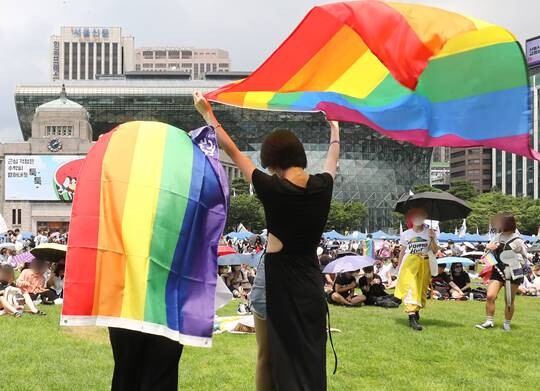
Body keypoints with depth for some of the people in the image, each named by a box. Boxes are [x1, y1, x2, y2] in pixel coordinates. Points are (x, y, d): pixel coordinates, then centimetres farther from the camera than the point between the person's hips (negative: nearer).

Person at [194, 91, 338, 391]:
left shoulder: (272, 188, -13)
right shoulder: (321, 186, -3)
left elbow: (231, 150, -3)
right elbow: (332, 160, 21)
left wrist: (207, 114, 8)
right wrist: (335, 132, 40)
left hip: (277, 278, -4)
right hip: (310, 281, 4)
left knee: (269, 357, 8)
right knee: (309, 355, 10)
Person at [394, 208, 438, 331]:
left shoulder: (429, 233, 8)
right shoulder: (406, 234, 9)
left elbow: (434, 251, 5)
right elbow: (402, 252, 15)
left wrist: (432, 239, -10)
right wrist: (399, 267, 11)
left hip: (424, 264, 2)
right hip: (409, 263, -2)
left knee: (421, 289, 5)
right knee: (410, 288, -17)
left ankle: (416, 312, 21)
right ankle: (412, 317, -27)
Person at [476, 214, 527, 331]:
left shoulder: (517, 240, -6)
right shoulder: (498, 237, 9)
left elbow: (525, 257, 1)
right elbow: (489, 246, 23)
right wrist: (489, 247, 0)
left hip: (512, 273, -4)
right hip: (498, 271, 4)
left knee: (509, 300, 4)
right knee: (490, 296, -8)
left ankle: (507, 324, 18)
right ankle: (489, 321, 0)